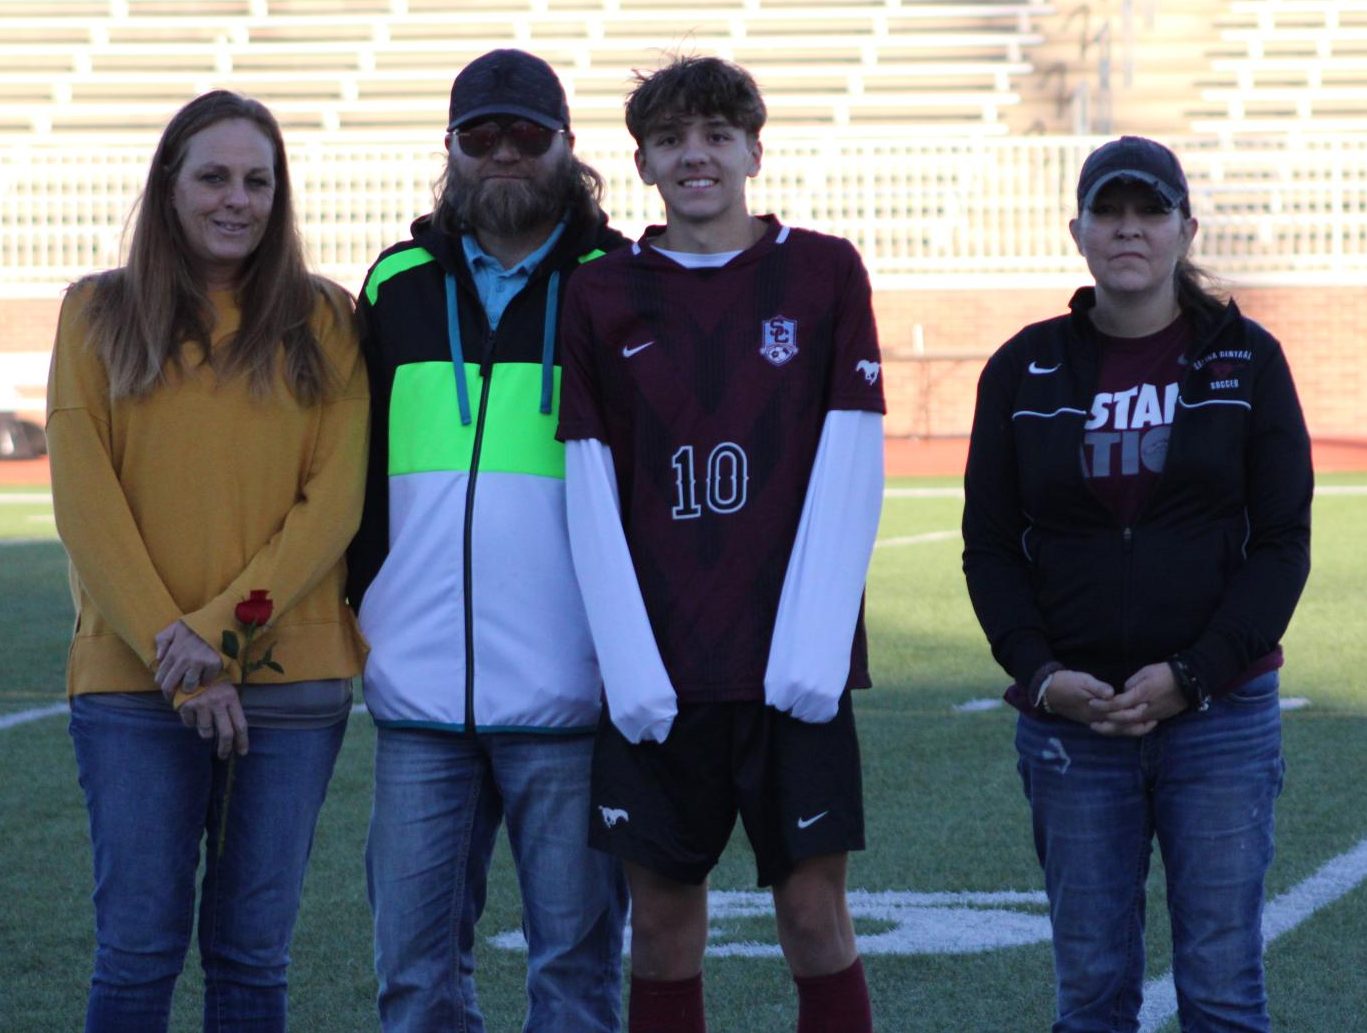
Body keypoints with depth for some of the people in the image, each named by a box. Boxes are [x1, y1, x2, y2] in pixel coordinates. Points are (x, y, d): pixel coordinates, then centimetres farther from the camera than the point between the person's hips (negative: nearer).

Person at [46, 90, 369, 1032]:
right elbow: (84, 502, -1)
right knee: (139, 951, -3)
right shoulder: (99, 314, 6)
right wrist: (176, 652, -10)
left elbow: (335, 501, 0)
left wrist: (222, 627, -12)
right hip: (135, 679, -1)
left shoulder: (323, 320, 7)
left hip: (292, 680, 1)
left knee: (254, 953, 5)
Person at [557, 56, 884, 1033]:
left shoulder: (825, 273, 3)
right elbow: (591, 495, 3)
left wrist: (812, 648, -11)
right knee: (663, 925, 4)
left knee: (816, 916, -2)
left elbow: (849, 470, -2)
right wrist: (629, 661, -8)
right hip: (653, 676, 2)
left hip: (793, 667, -1)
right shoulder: (600, 298, 7)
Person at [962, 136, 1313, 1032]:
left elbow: (1283, 544, 0)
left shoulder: (1247, 360, 2)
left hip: (1221, 715, -1)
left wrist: (1193, 676, -11)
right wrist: (1039, 673, -9)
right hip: (1070, 717, 1)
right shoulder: (1025, 372, 5)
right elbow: (990, 547, 7)